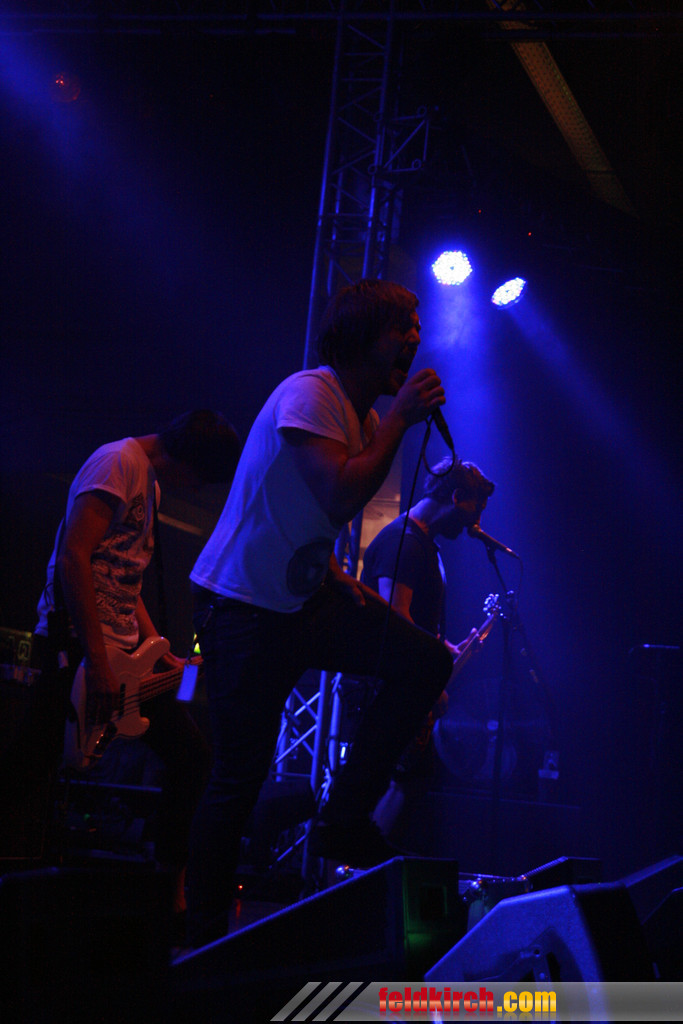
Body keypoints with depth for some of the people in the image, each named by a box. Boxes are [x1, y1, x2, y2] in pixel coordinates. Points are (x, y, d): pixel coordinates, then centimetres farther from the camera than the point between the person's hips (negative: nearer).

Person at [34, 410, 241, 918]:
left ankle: (172, 885, 13)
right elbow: (74, 557, -22)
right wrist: (97, 662, -26)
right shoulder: (120, 463, -11)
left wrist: (158, 651, 14)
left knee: (191, 752, 8)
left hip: (122, 649, 10)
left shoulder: (151, 481, 20)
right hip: (78, 646, -10)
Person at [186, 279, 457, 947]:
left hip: (305, 596, 8)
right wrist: (400, 419, -22)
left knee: (426, 662, -5)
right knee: (239, 780, -5)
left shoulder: (366, 414, 11)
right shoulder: (311, 395, -17)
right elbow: (342, 496, -30)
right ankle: (204, 937, 7)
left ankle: (345, 820, 4)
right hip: (245, 608, -8)